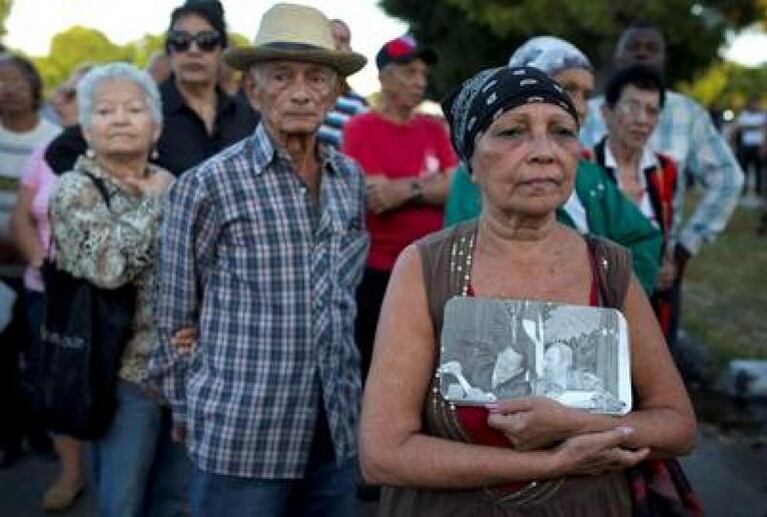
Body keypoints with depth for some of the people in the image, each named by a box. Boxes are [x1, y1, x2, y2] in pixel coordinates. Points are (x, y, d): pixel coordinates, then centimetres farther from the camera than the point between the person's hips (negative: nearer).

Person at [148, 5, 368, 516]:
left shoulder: (351, 177, 6)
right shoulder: (208, 186, -10)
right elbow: (176, 318, -2)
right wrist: (187, 410, 4)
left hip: (337, 427, 5)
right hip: (242, 434, -5)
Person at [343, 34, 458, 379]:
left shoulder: (433, 128, 11)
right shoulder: (361, 128, -4)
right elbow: (375, 198, -13)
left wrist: (408, 189, -14)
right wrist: (432, 182, -6)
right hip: (377, 272, -4)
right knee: (374, 370, 4)